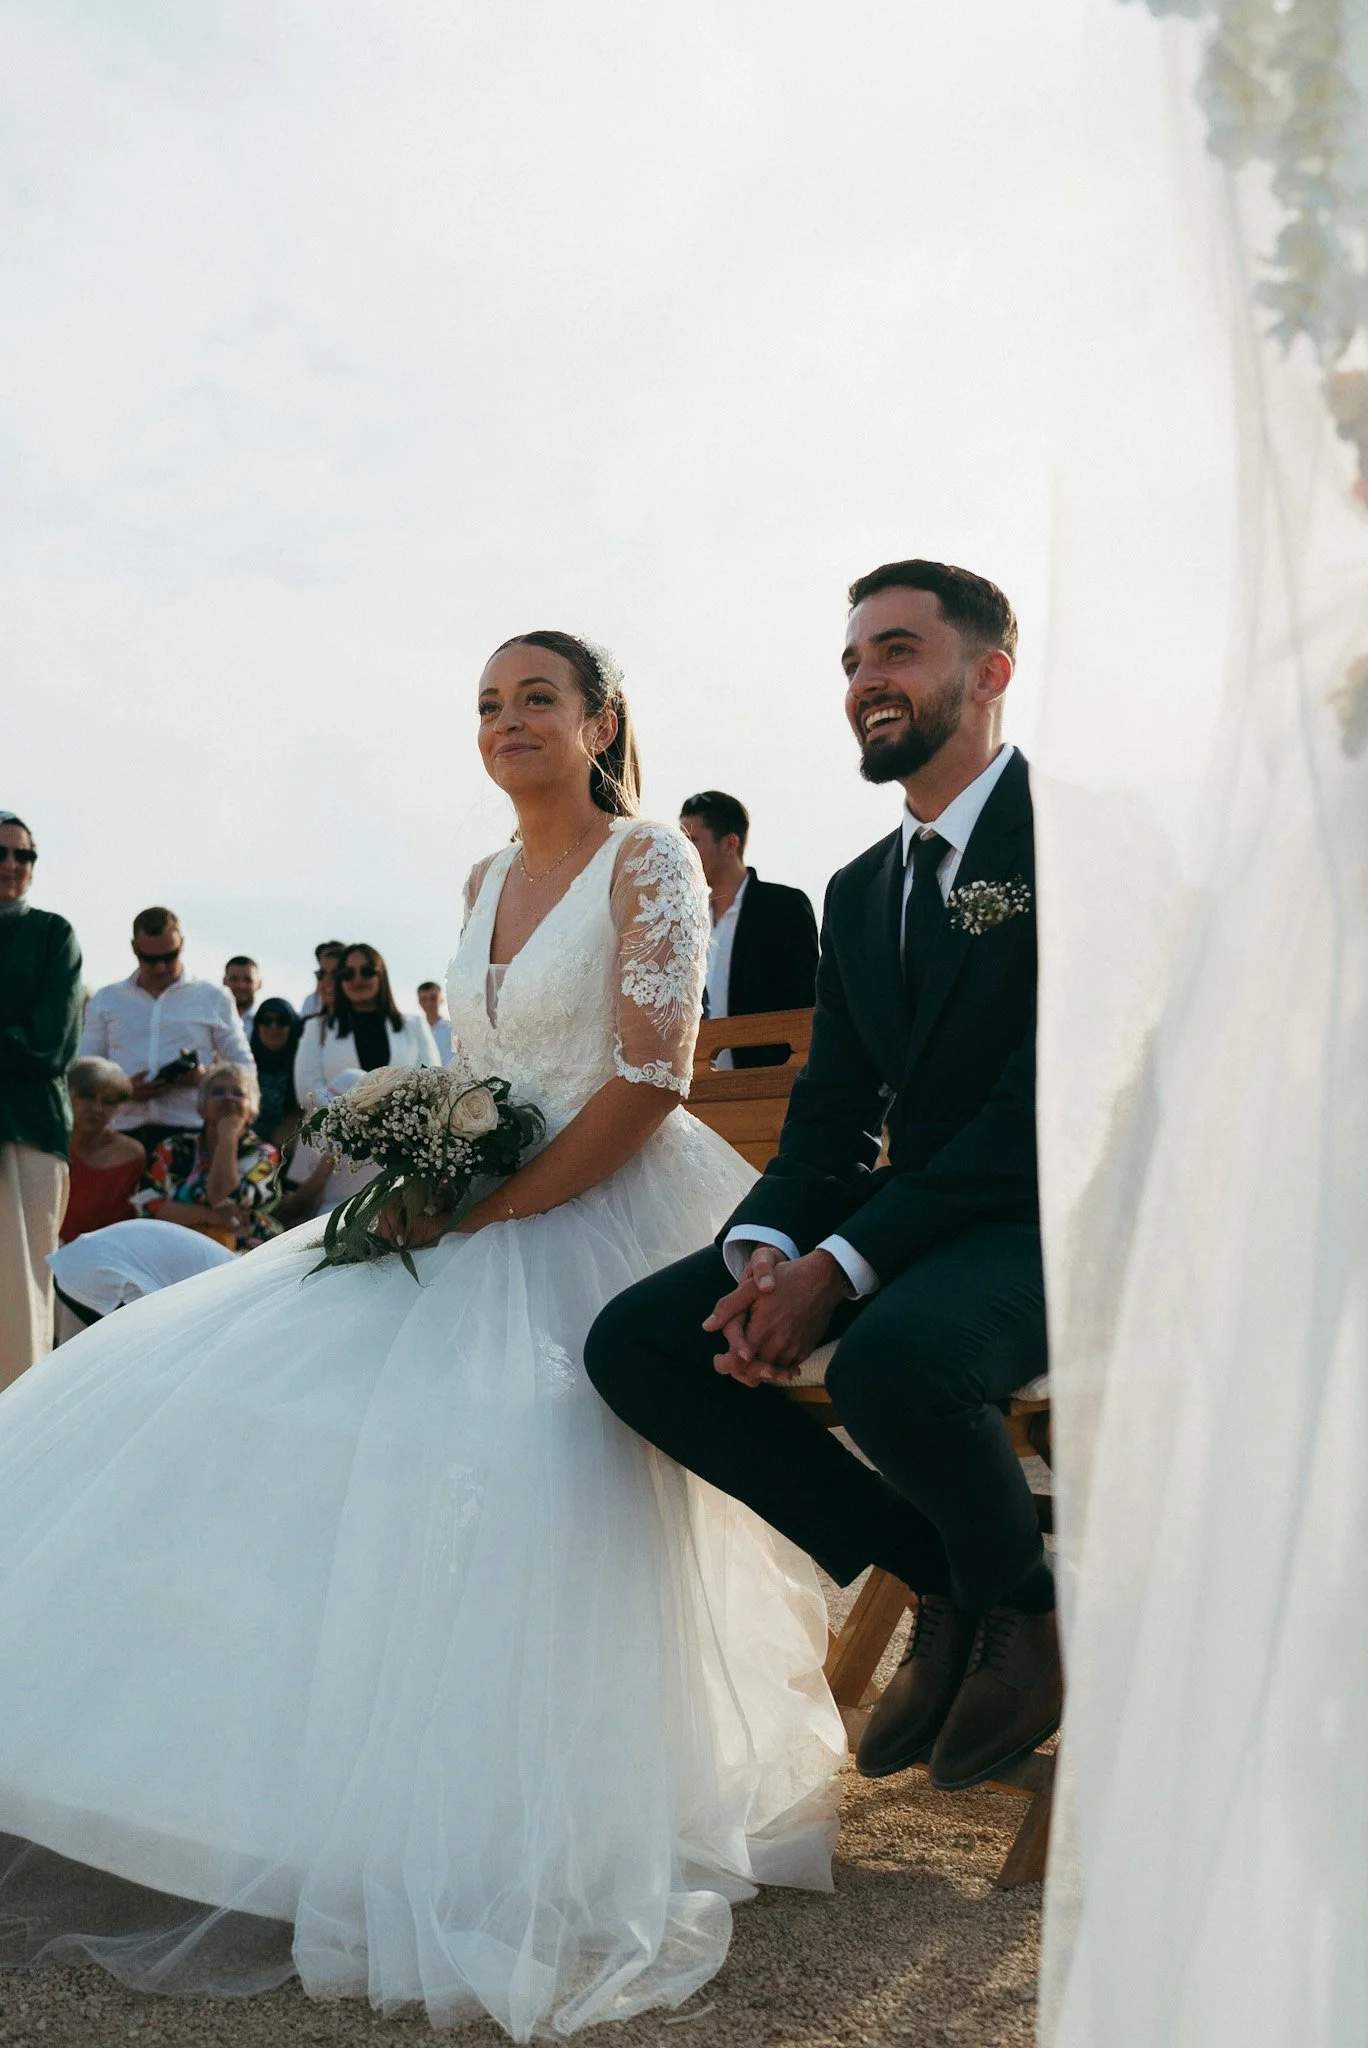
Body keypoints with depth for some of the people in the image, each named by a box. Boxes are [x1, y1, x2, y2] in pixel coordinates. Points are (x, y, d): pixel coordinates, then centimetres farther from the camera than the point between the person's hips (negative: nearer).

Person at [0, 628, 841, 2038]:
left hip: (598, 1220, -7)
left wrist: (500, 1208, -18)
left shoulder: (648, 860, -6)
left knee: (522, 1508, -23)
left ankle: (506, 1859, -5)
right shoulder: (484, 883, 16)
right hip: (479, 1218, 8)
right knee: (266, 1403, -4)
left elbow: (653, 1078, -15)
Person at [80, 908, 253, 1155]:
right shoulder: (105, 1001, 16)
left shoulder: (214, 998, 12)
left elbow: (244, 1069, 13)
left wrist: (205, 1077, -9)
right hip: (124, 1134, 1)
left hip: (191, 1134, -1)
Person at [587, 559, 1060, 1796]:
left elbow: (1049, 1104, -19)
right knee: (634, 1342, -9)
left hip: (1059, 1213, -7)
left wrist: (843, 1268, -24)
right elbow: (831, 1120, 10)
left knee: (889, 1361, -38)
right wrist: (765, 1254, -12)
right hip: (917, 1218, 8)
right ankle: (939, 1577, 4)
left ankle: (1024, 1600, -2)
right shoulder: (860, 891, 15)